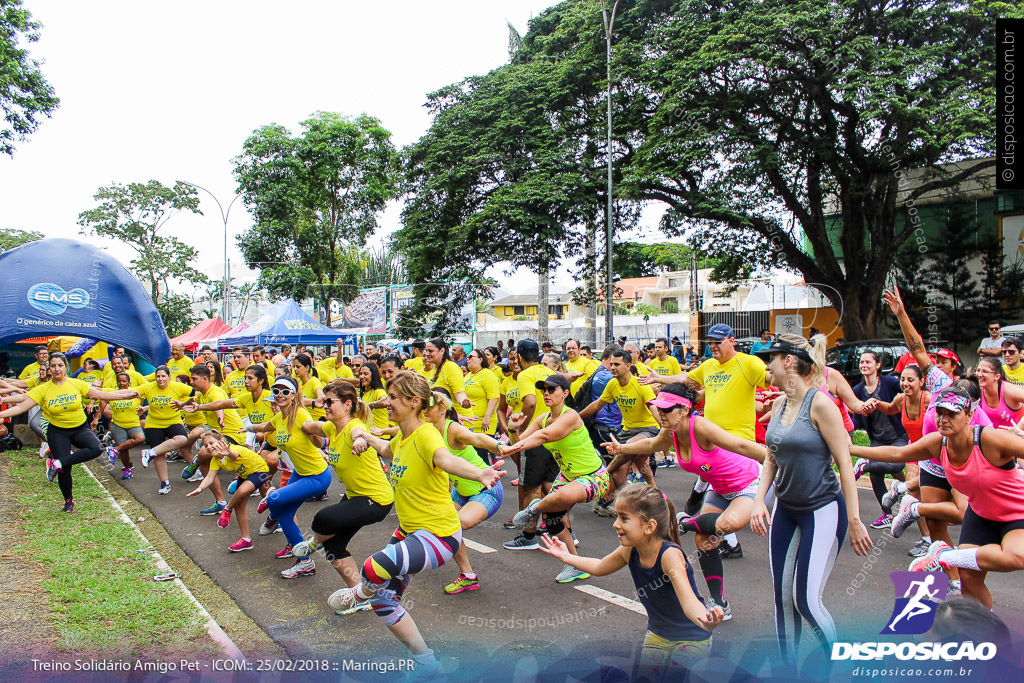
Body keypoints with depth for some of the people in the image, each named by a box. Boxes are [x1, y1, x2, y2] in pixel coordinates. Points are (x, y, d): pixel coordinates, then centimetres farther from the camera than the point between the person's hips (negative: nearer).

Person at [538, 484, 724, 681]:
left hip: (691, 640, -6)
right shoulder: (629, 551, -12)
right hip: (656, 636, 6)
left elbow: (688, 600, -45)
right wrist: (566, 556, 16)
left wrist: (706, 621, -66)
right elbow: (598, 567, 10)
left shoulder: (670, 554, -31)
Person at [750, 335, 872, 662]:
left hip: (823, 510, -7)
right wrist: (759, 500, 0)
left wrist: (854, 521, -14)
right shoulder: (780, 403, 5)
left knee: (806, 600, -5)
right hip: (785, 509, 7)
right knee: (783, 598, 9)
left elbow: (844, 463, -15)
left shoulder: (819, 403, -17)